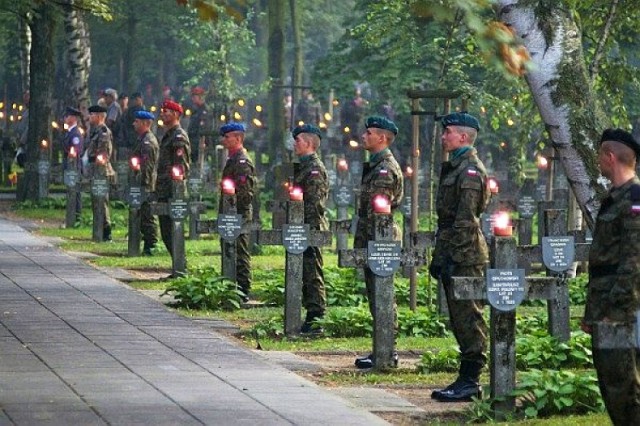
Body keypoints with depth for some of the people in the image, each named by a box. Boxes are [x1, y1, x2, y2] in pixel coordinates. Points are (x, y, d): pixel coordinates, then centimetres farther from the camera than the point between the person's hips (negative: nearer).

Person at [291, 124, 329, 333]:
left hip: (311, 230, -10)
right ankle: (312, 317, 16)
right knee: (306, 275, 12)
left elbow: (314, 204, -18)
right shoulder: (304, 167, 18)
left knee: (313, 275, -9)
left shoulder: (315, 169, -12)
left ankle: (316, 321, -9)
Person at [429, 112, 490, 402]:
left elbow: (465, 220, -18)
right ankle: (467, 379, 16)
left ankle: (470, 381, -5)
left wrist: (453, 257, -20)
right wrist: (439, 255, 21)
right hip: (452, 254, 10)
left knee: (468, 317, -7)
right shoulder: (453, 167, 18)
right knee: (459, 319, 11)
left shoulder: (470, 171, -13)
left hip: (466, 257, -10)